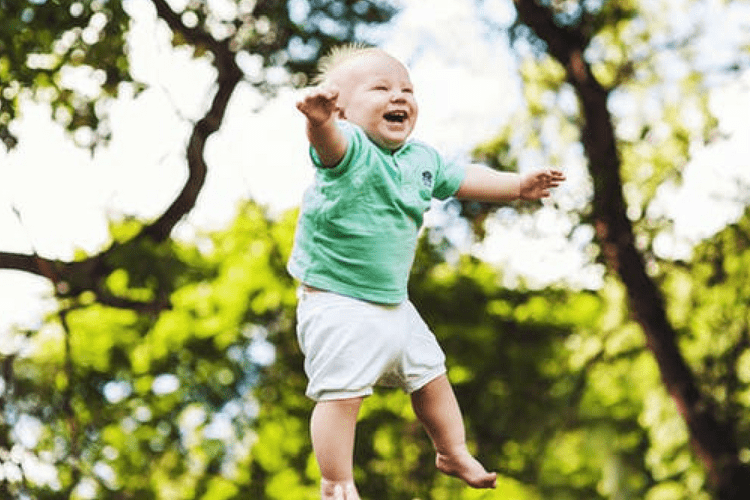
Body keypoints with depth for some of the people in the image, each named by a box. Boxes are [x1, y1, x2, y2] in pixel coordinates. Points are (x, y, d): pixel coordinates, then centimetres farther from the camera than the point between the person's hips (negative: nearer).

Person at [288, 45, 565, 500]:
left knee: (430, 377, 21)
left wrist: (518, 186, 16)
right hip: (336, 305, -8)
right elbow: (329, 141, -44)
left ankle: (454, 453, 43)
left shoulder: (422, 159, 4)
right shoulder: (349, 147, -20)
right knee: (341, 392, -11)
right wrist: (319, 120, -67)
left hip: (393, 302, 8)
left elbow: (463, 180, 21)